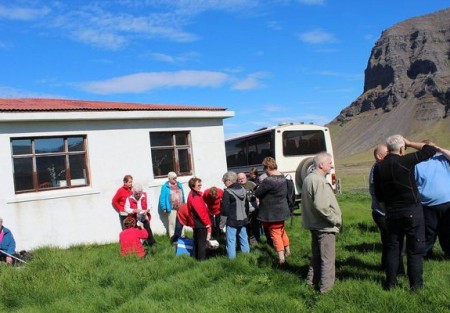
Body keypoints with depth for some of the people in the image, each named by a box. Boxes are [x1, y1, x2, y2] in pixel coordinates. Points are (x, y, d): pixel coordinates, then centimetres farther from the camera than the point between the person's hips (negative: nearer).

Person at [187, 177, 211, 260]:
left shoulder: (192, 195, 9)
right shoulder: (195, 197, -23)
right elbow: (201, 211, -23)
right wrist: (207, 223, -16)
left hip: (196, 223, 10)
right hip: (201, 223, -10)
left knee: (197, 241, 19)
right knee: (202, 242, -2)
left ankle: (196, 256, 30)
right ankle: (202, 259, 4)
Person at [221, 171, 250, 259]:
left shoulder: (227, 192, -15)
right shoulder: (243, 190, 9)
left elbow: (225, 209, -14)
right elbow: (247, 206, 17)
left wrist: (222, 223, -7)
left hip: (232, 221, -7)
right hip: (243, 220, 7)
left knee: (231, 241, -1)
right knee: (244, 239, 15)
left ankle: (232, 259, 0)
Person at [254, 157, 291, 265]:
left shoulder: (268, 181, -27)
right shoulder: (282, 178, 2)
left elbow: (257, 193, -21)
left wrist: (259, 187, 0)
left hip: (272, 213, -8)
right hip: (281, 210, 8)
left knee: (275, 234, 2)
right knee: (282, 230, 24)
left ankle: (281, 257, 3)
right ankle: (287, 251, 39)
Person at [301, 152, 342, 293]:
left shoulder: (308, 178, 9)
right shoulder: (319, 181, -22)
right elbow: (320, 206, -30)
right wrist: (336, 219, -17)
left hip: (314, 224, 10)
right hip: (325, 226, -10)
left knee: (316, 255, 21)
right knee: (328, 259, 3)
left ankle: (312, 281, 32)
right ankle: (325, 287, 11)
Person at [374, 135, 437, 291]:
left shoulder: (379, 167, 0)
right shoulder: (406, 161, -15)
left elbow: (379, 196, 6)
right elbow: (431, 150, -4)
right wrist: (410, 143, 4)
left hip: (392, 212, 4)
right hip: (412, 211, -4)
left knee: (392, 248, 13)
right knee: (415, 249, 6)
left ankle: (390, 283, 18)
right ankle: (416, 284, 13)